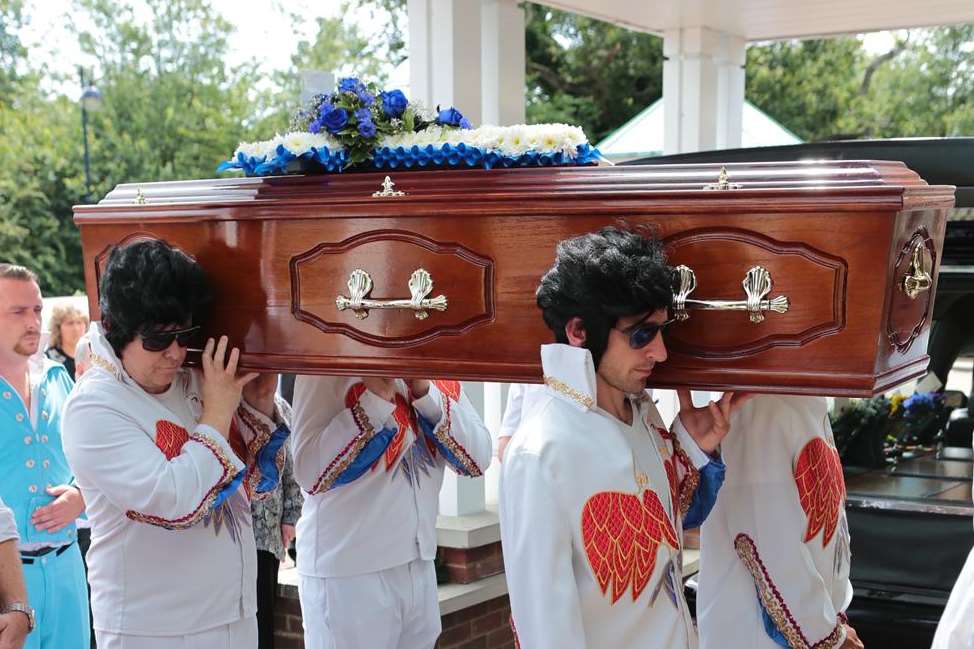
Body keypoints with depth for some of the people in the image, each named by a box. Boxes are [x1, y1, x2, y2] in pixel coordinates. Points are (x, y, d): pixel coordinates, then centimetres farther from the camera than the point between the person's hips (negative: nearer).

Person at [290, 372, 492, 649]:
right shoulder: (328, 369, -11)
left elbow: (478, 459, -2)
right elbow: (309, 471, -20)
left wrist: (426, 392, -14)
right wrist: (376, 399, -25)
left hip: (420, 565, 6)